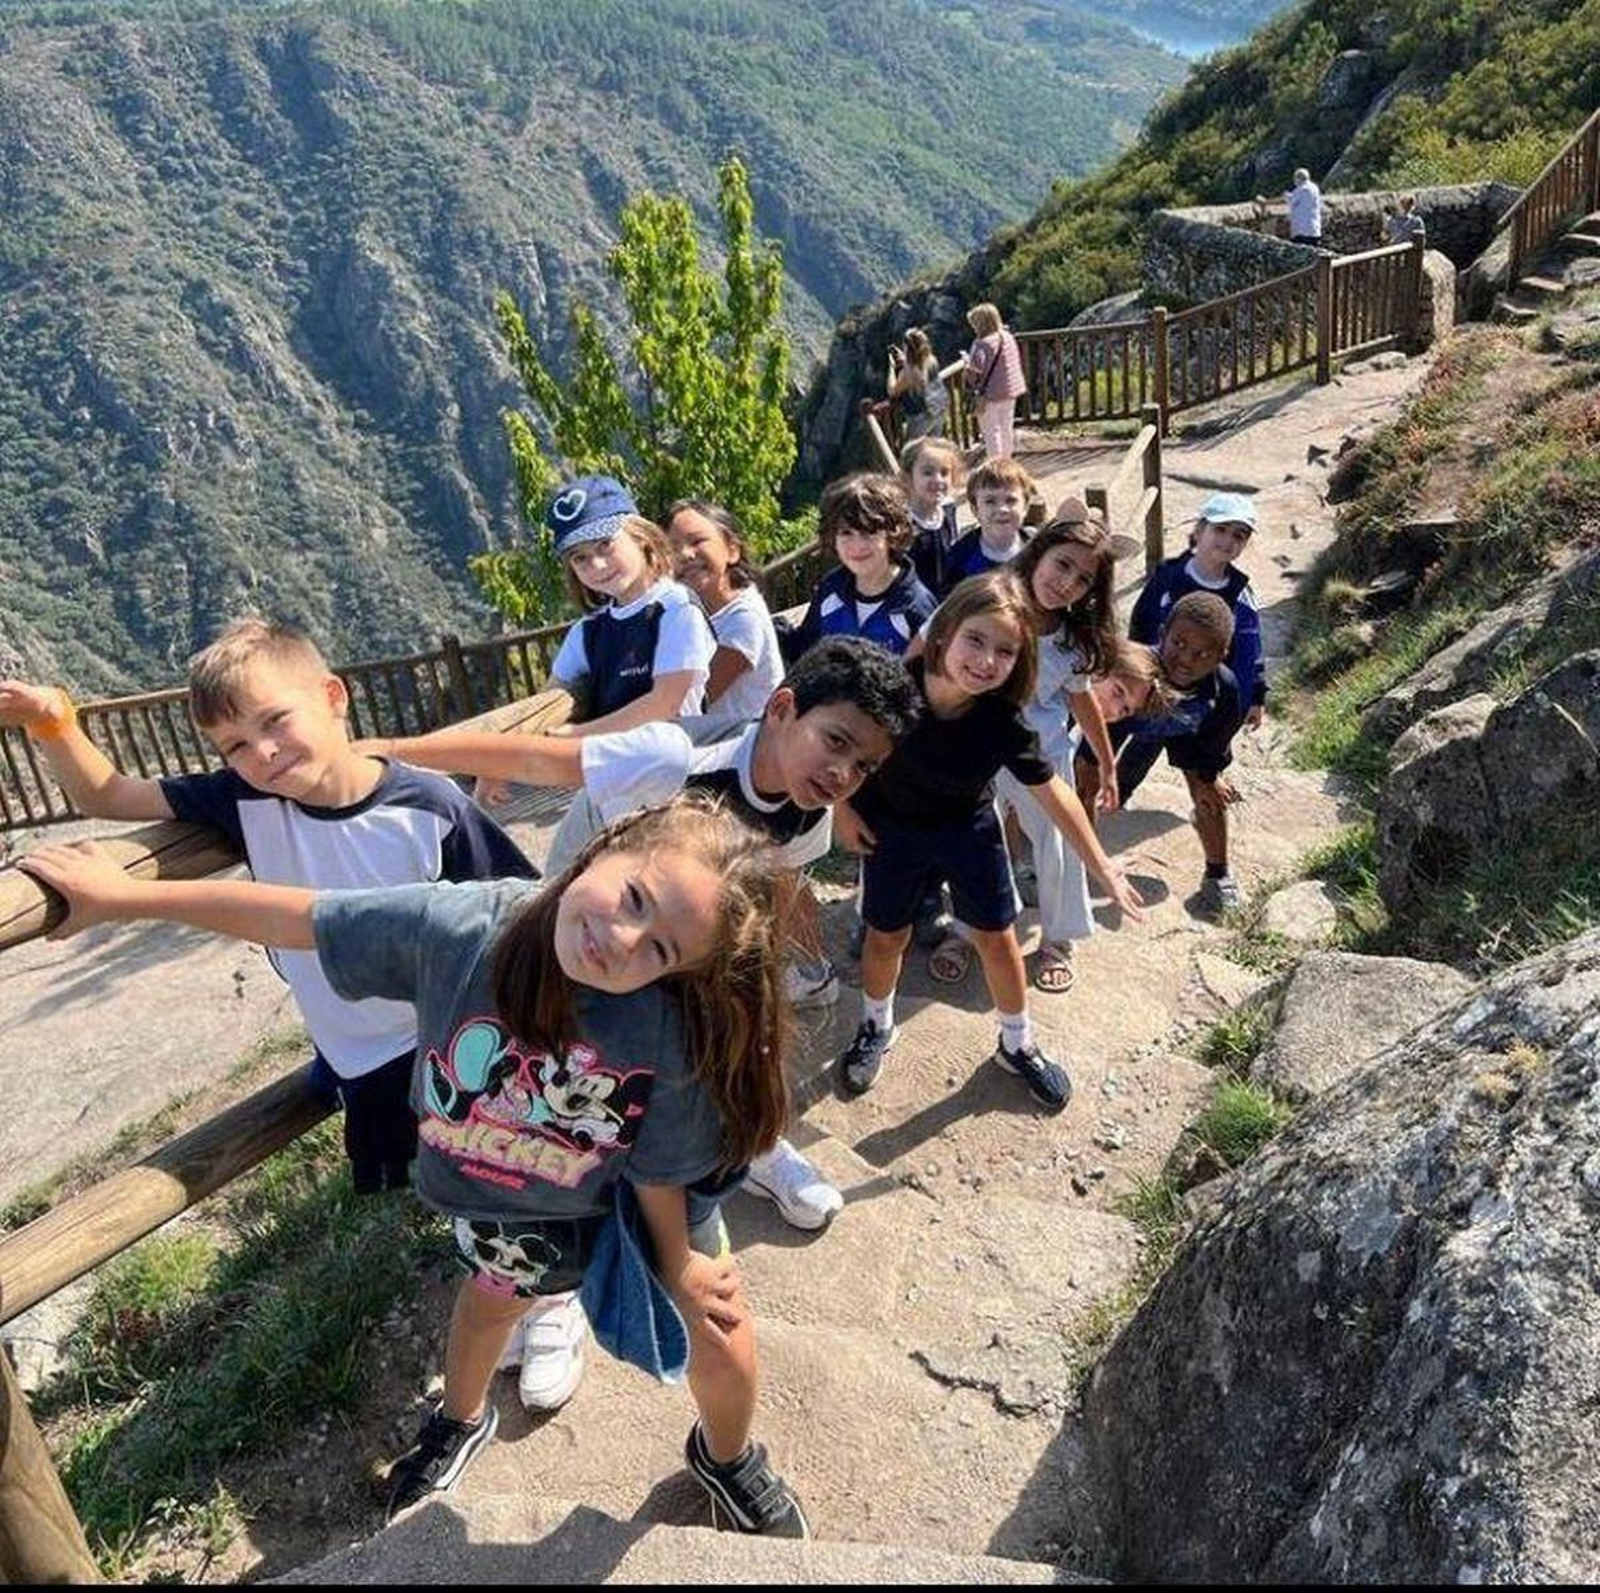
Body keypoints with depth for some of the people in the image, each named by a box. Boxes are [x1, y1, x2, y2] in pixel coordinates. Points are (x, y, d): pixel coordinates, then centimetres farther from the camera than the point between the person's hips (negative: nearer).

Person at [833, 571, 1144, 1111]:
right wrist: (843, 808, -8)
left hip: (969, 828, 1)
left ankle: (1017, 1045, 36)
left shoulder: (1004, 722, -27)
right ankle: (876, 1028, 44)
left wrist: (1103, 869, -7)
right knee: (886, 936, 15)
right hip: (891, 827, -1)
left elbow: (1052, 792, -13)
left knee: (997, 939, 11)